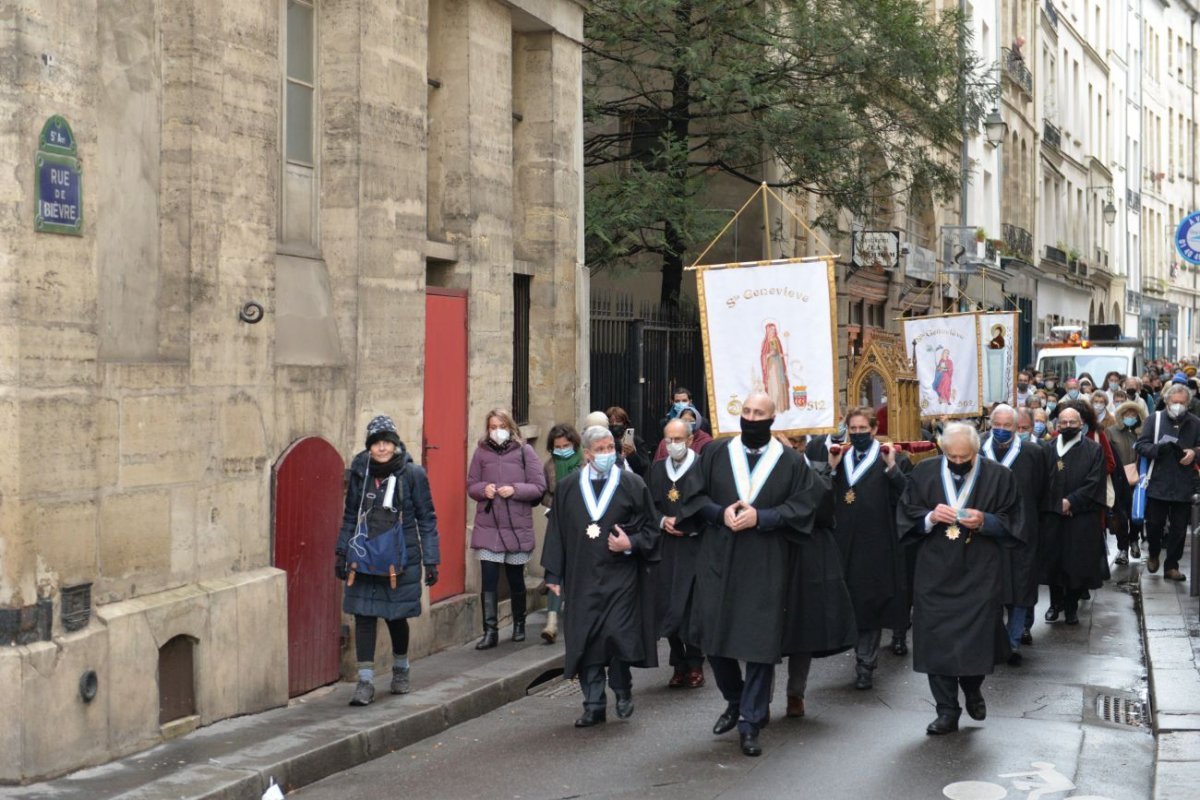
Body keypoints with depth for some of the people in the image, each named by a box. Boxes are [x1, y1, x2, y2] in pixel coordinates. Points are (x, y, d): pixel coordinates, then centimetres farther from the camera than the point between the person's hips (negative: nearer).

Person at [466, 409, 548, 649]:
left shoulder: (524, 451, -2)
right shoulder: (481, 451, 3)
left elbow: (539, 487, -2)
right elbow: (471, 486, 9)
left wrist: (515, 490, -18)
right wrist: (483, 489, -12)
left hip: (518, 528, 0)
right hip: (488, 526, 1)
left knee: (516, 579, 13)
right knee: (488, 580, -6)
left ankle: (519, 625, 31)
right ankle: (490, 631, -1)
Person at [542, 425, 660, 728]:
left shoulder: (632, 485, 1)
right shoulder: (567, 489, 7)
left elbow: (650, 529, 5)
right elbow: (557, 533, 11)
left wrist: (631, 544, -13)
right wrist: (554, 575, 8)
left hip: (621, 578, -2)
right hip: (582, 580, 2)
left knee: (617, 634, -11)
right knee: (585, 642, 2)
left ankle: (622, 691, 15)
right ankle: (594, 705, 13)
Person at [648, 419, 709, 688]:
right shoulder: (656, 469, 13)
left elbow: (705, 502, -11)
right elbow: (649, 504, 12)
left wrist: (678, 520, -12)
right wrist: (662, 521, -6)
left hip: (694, 545, -4)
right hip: (666, 546, 5)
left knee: (692, 604, -6)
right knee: (668, 605, 3)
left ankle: (695, 665, 5)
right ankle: (679, 664, 12)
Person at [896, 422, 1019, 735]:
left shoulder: (998, 476, -3)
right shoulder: (924, 473, 0)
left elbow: (1010, 521, 2)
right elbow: (905, 515, 4)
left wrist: (984, 521, -17)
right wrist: (930, 517, -15)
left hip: (979, 573, -1)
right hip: (935, 572, 1)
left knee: (978, 638, 0)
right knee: (937, 639, 0)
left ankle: (972, 687, 33)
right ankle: (947, 711, 10)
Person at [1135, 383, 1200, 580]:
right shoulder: (1155, 419, 1)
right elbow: (1140, 445, -3)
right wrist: (1158, 449, -21)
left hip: (1184, 486, 1)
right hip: (1158, 483, -1)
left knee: (1178, 528, 5)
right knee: (1154, 523, 6)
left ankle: (1171, 566, 15)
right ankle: (1154, 555, 33)